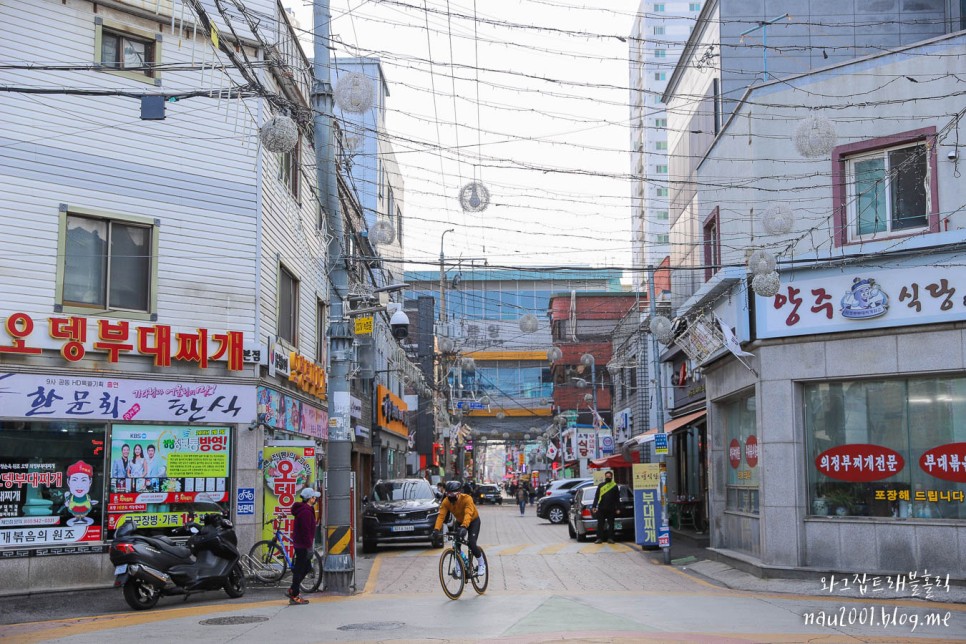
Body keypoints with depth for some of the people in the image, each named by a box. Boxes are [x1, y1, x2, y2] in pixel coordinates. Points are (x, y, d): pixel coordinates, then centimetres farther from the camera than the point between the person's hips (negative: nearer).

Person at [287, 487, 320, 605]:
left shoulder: (304, 510, 14)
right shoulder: (306, 512, -20)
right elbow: (306, 531, -22)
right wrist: (309, 546, -19)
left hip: (299, 543, 10)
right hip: (303, 545, -10)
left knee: (305, 568, 17)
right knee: (300, 569, -4)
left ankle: (293, 590, 23)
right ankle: (294, 596, 2)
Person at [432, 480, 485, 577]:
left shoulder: (467, 499, -35)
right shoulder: (446, 502, -21)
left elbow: (468, 514, -48)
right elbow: (441, 516, -31)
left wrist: (463, 527, -64)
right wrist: (436, 529, -47)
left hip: (473, 521, -5)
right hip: (459, 522, 5)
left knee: (471, 543, -20)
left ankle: (481, 564, 4)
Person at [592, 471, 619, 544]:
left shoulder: (615, 486, 7)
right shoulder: (601, 485, 9)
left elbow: (617, 498, 7)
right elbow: (596, 497, 8)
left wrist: (617, 508, 1)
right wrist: (594, 506, 1)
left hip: (611, 509, -1)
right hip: (601, 508, 1)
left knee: (611, 524, 3)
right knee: (600, 524, 1)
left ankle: (610, 538, 8)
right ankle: (599, 538, 5)